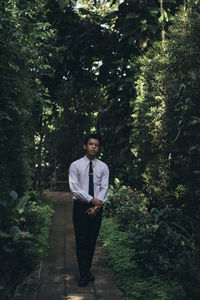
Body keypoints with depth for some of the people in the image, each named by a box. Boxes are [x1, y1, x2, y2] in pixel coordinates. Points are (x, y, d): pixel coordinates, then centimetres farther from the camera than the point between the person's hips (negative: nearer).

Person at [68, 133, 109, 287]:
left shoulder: (103, 167, 5)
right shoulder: (75, 165, -2)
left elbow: (104, 189, 0)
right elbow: (75, 188, -8)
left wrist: (96, 206, -11)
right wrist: (91, 199, -16)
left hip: (97, 206, 2)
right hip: (81, 205, -2)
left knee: (92, 240, 9)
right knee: (81, 240, -2)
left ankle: (88, 269, 24)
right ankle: (84, 274, 6)